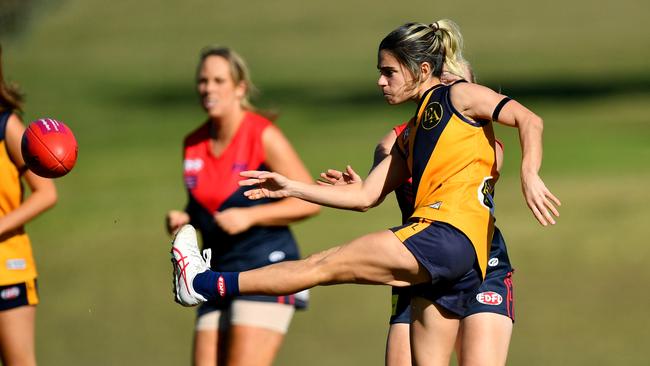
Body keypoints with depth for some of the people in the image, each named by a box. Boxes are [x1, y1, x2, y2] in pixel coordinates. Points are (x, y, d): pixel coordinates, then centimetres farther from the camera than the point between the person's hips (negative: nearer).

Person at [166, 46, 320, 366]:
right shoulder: (193, 145, 10)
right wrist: (183, 219, 2)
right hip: (219, 274, 7)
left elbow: (310, 201, -9)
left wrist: (249, 216, -18)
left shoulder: (263, 136, -8)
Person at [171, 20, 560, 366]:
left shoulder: (459, 96, 6)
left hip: (450, 232, -9)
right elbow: (366, 196, 25)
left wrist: (529, 177, -21)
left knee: (327, 265, -5)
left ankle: (204, 284, -1)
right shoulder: (411, 136, 28)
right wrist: (291, 188, 21)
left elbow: (528, 120, -5)